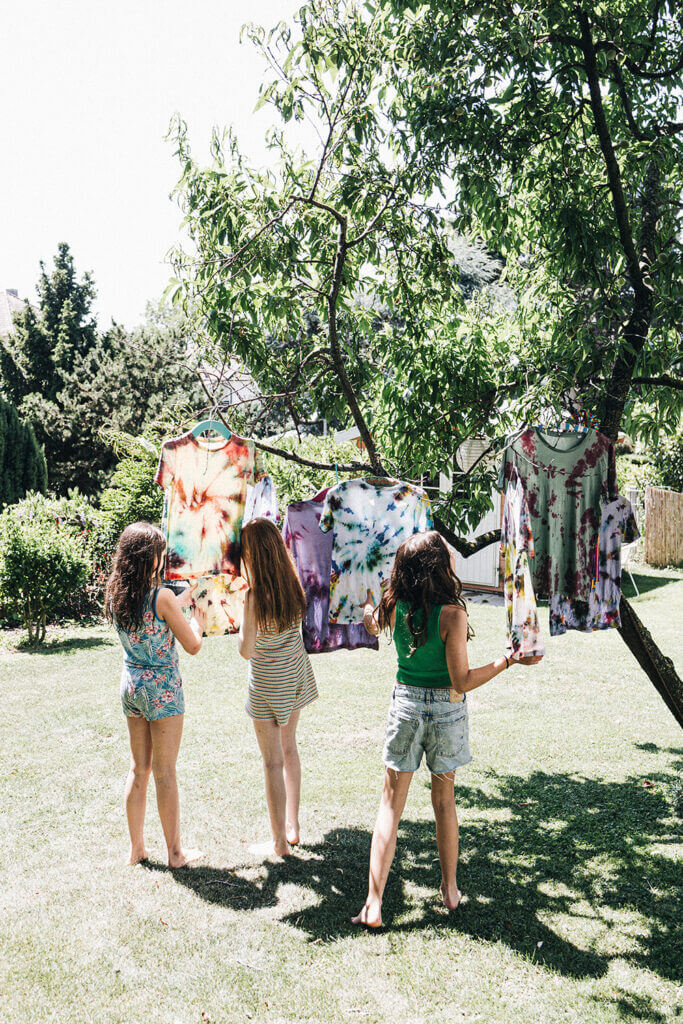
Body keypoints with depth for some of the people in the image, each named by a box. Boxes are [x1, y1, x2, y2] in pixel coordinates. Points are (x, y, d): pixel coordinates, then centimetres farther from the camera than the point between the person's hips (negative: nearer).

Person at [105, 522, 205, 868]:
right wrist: (198, 619, 7)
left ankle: (137, 847, 27)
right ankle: (175, 851, 18)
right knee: (165, 773, 5)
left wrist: (184, 599, 21)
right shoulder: (162, 597, -20)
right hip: (162, 688, -6)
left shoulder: (114, 595, 0)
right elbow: (193, 645, -12)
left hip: (130, 685, 6)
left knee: (138, 769, 17)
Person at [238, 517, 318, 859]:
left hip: (268, 683, -7)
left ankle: (279, 842, 18)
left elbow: (247, 651, -21)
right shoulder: (293, 583, -6)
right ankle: (292, 826, 34)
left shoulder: (255, 595, -24)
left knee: (273, 761, 6)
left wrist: (243, 610, -11)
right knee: (289, 747, 22)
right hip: (296, 673, 7)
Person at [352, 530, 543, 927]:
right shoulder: (452, 614, -20)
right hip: (446, 708, -2)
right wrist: (510, 659, -12)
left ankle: (374, 904, 8)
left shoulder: (395, 607, -8)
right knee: (444, 799, 17)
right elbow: (462, 682, -17)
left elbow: (375, 625, 15)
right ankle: (450, 890, 33)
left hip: (406, 703, 2)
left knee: (391, 803, 8)